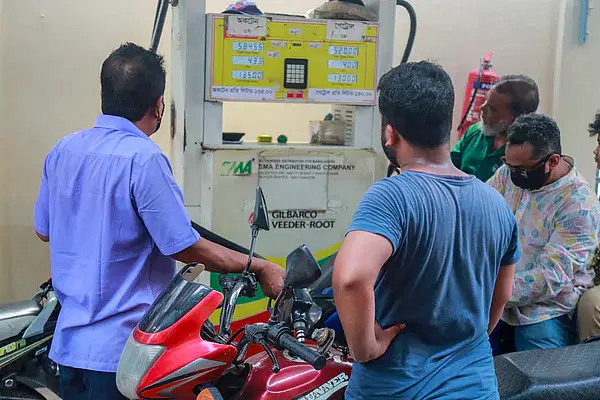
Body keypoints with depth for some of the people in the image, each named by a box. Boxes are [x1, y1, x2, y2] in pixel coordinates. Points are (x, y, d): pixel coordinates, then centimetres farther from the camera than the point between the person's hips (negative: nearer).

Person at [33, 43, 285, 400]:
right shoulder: (143, 159, -20)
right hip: (121, 350, -7)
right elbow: (183, 247, -18)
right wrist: (260, 267, -9)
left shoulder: (63, 150, 3)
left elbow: (44, 229, 13)